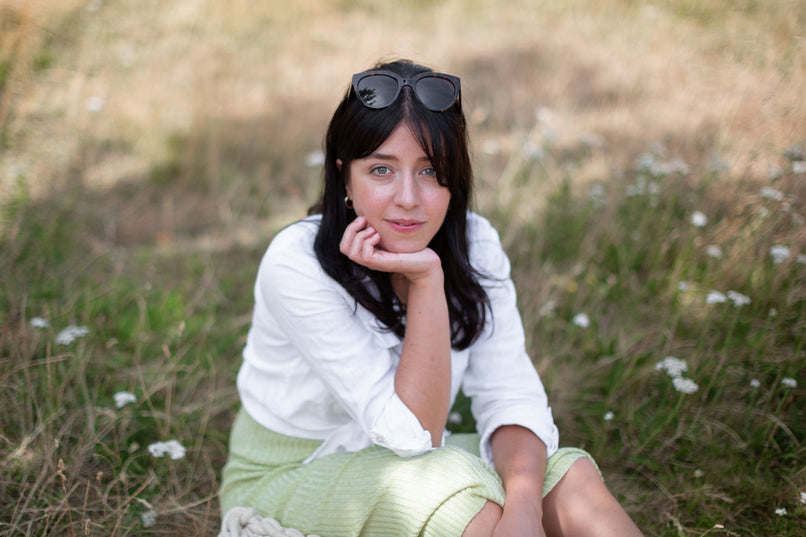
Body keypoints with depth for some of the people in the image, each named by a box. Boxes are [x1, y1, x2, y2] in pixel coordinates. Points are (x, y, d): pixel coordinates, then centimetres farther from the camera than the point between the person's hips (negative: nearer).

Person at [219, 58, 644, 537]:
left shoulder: (475, 245, -10)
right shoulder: (295, 265, -26)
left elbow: (511, 396, -13)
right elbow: (411, 432, -26)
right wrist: (427, 280, -35)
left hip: (408, 462, 5)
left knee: (569, 475, -20)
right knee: (460, 487, -33)